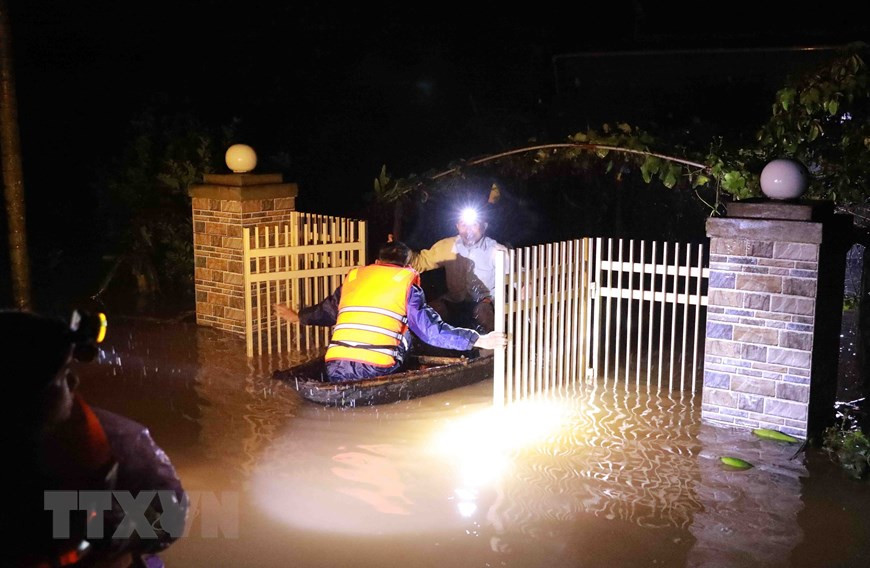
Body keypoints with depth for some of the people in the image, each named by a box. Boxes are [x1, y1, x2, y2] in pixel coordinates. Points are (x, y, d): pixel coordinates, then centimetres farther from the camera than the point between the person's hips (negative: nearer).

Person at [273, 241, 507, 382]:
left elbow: (327, 312, 34)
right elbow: (432, 330, 3)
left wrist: (298, 317, 54)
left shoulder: (353, 277, 19)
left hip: (336, 371, 3)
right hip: (378, 371, -3)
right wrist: (478, 340, 8)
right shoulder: (406, 283, 9)